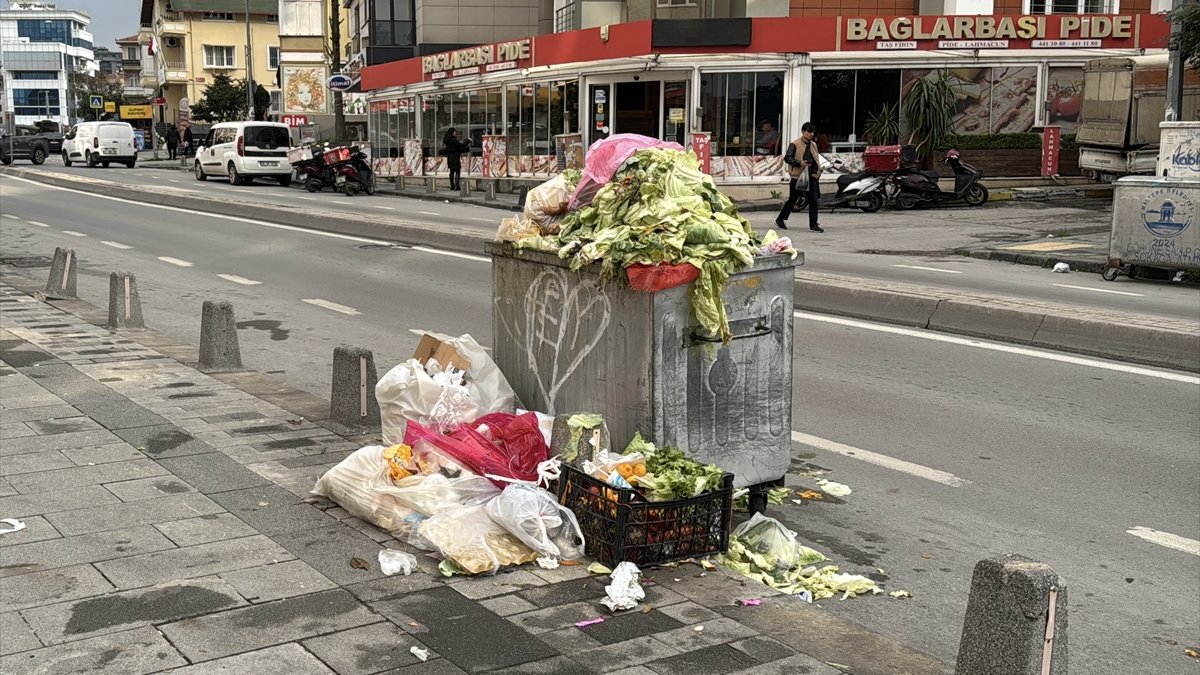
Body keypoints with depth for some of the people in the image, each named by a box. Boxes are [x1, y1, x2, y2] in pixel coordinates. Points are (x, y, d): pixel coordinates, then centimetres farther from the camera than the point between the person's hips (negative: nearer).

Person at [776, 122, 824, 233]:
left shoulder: (813, 145, 14)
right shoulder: (795, 144, -6)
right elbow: (787, 158, -14)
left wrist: (817, 171, 13)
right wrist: (799, 163, -26)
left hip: (811, 175, 5)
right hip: (798, 175, -5)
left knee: (814, 200, -4)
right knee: (792, 200, 5)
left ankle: (813, 224, -2)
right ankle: (780, 219, 23)